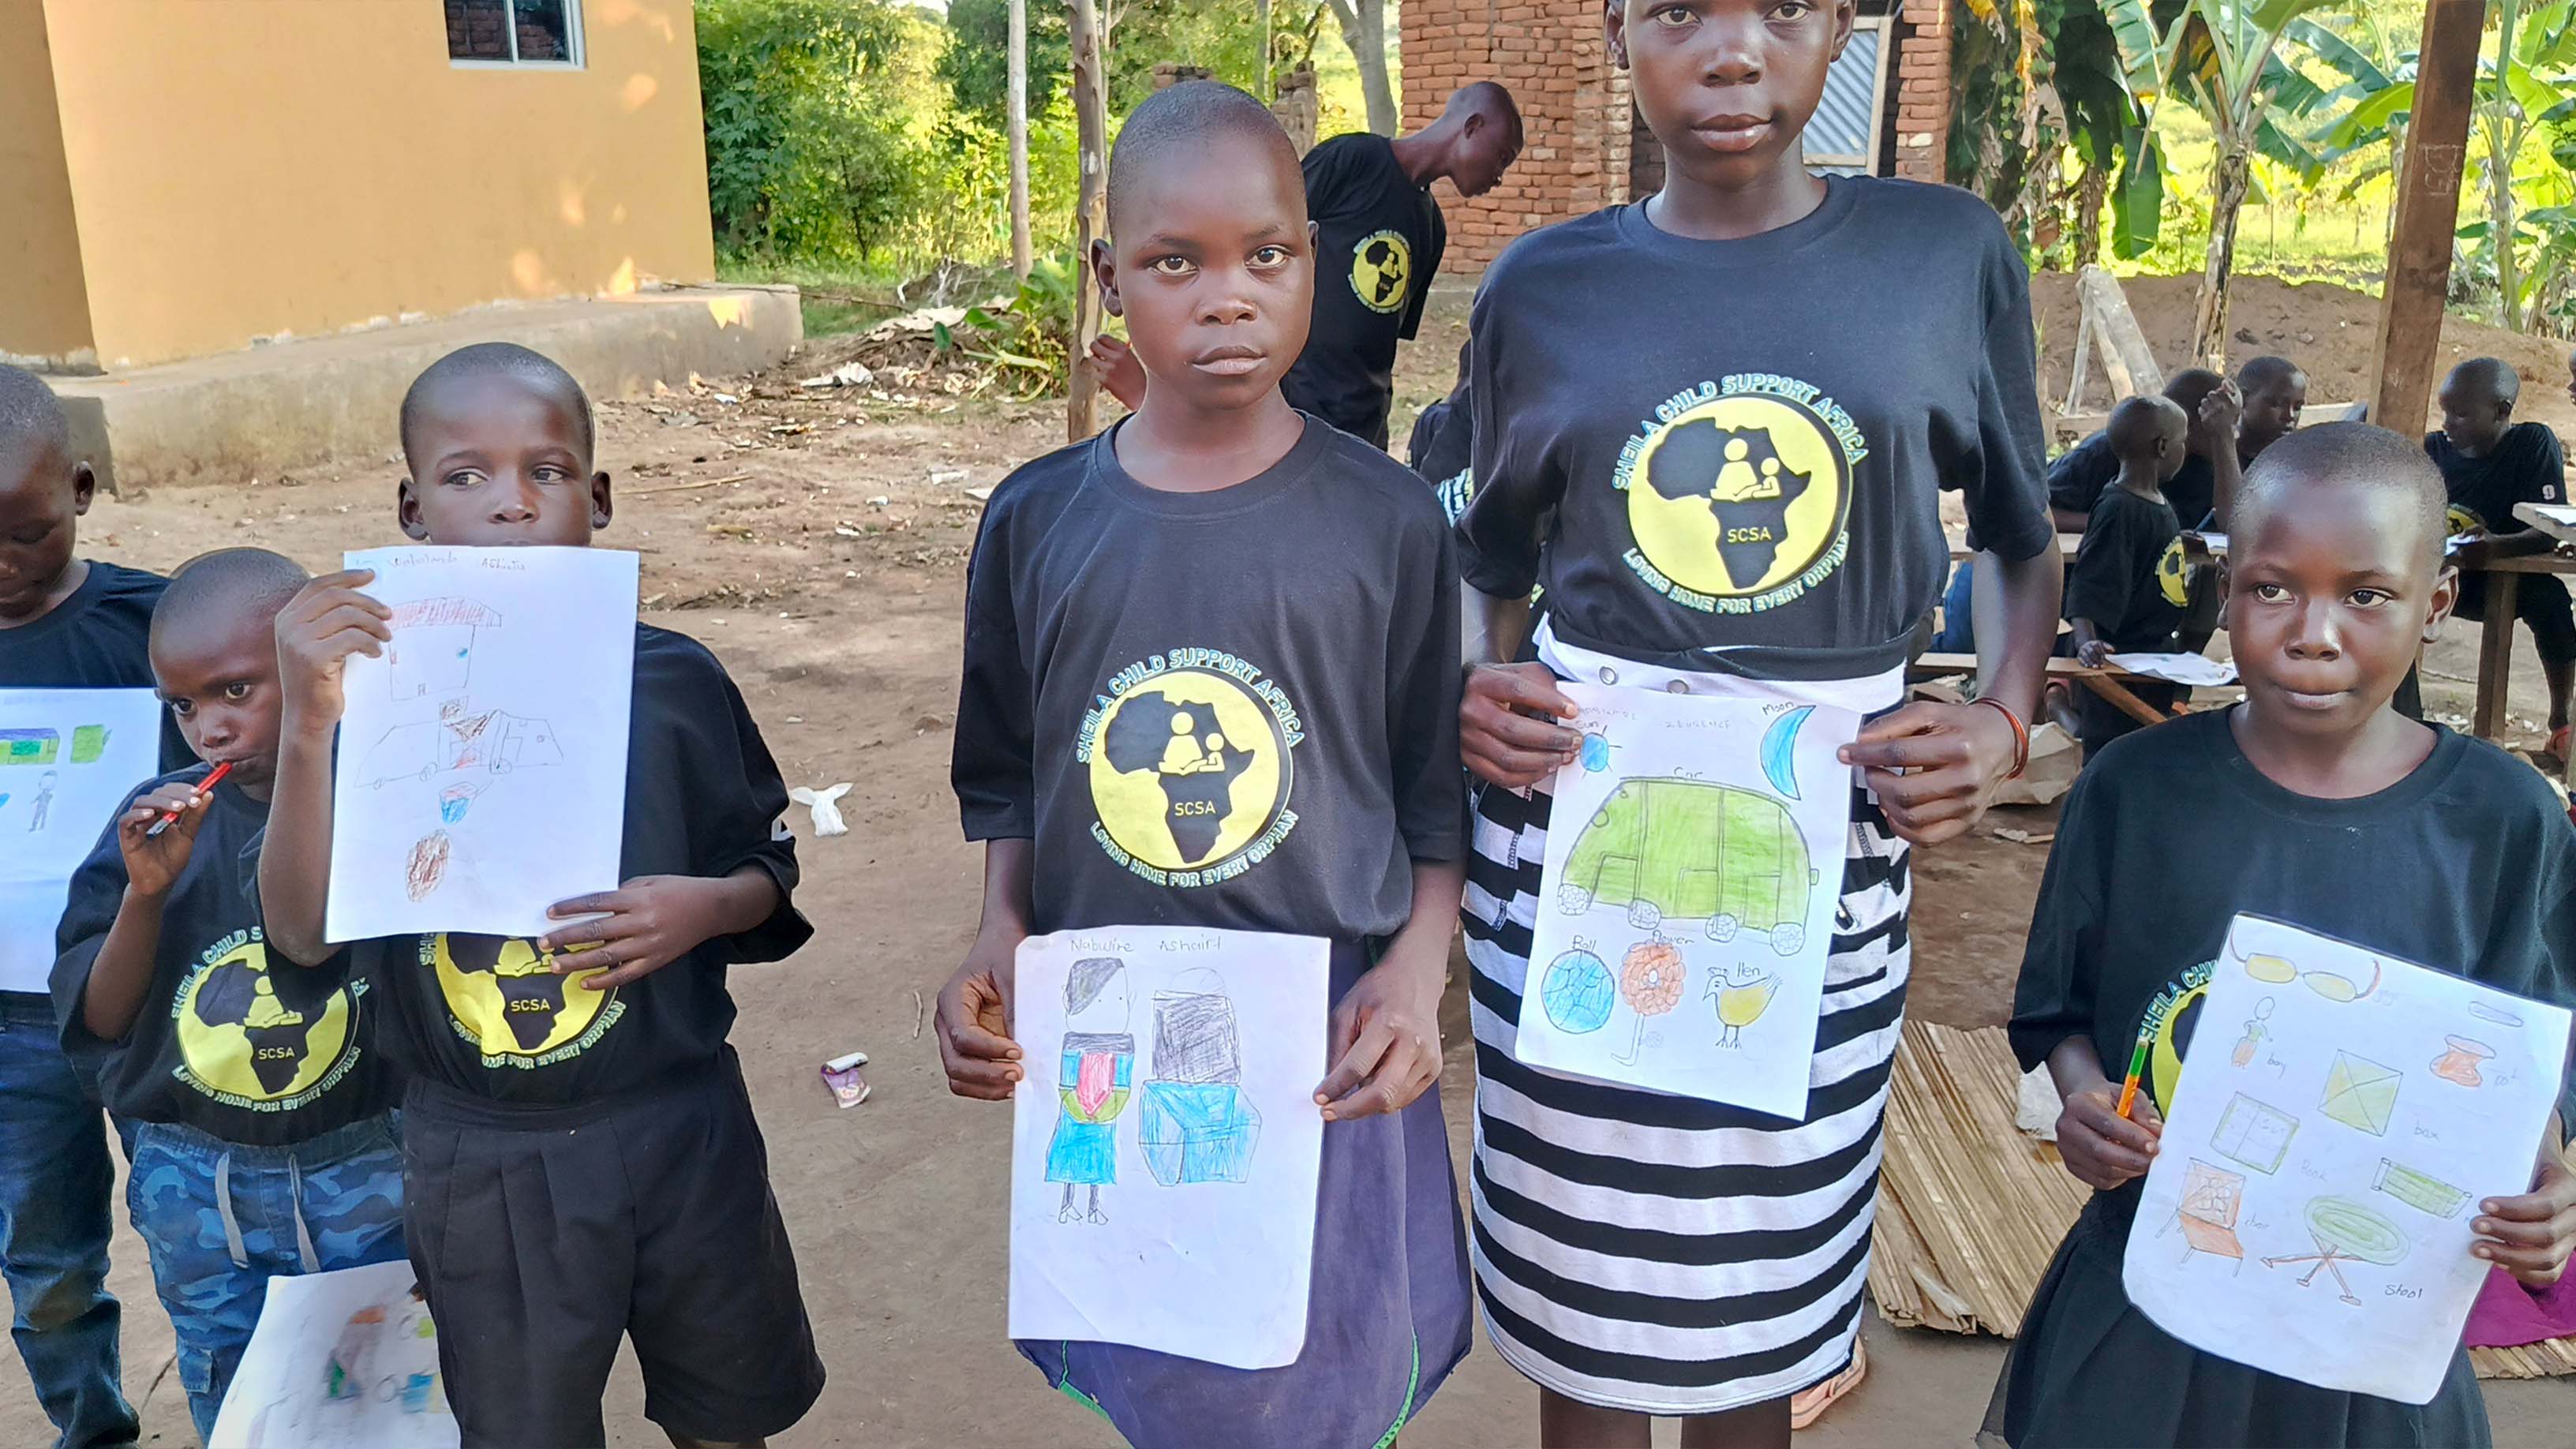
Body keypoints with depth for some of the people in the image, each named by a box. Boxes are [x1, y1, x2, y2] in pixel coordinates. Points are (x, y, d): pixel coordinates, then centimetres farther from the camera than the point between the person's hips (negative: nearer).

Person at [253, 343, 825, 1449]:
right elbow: (301, 934, -17)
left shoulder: (670, 681, -7)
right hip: (480, 1161, 0)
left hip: (679, 1129, 1)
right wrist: (307, 727, -31)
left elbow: (773, 872, 3)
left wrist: (708, 904, -19)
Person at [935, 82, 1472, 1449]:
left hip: (1327, 1047, -1)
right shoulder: (1038, 519, -2)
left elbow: (1440, 788, -2)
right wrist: (998, 937, -7)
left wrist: (1415, 968, -16)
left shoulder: (1388, 519, -8)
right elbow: (1007, 775, 8)